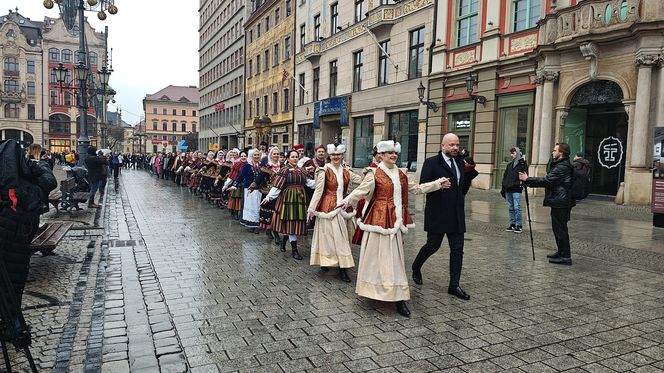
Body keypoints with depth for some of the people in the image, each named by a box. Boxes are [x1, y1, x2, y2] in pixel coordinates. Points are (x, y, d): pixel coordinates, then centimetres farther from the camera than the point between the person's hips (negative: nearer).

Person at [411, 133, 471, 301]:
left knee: (457, 249, 3)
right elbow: (423, 185, -15)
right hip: (437, 214, -6)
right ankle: (416, 267, 34)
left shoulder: (460, 163, 14)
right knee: (433, 245, 6)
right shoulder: (431, 162, -6)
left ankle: (454, 285, 11)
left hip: (457, 215, 6)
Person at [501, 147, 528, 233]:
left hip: (516, 189, -6)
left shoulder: (522, 163, 0)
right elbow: (505, 176, 19)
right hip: (508, 189, 6)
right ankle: (512, 224, 15)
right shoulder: (510, 164, 17)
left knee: (516, 207, -10)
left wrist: (522, 182, -24)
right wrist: (503, 188, 16)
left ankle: (519, 225, -4)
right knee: (510, 208, 9)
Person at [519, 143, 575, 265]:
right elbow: (549, 176, 16)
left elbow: (547, 180, -20)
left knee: (560, 229, -6)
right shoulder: (559, 164, 17)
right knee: (558, 228, 17)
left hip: (560, 203, -11)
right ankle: (561, 252, 27)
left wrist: (527, 179, -15)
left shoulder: (562, 167, -17)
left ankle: (566, 257, -1)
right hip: (559, 201, 11)